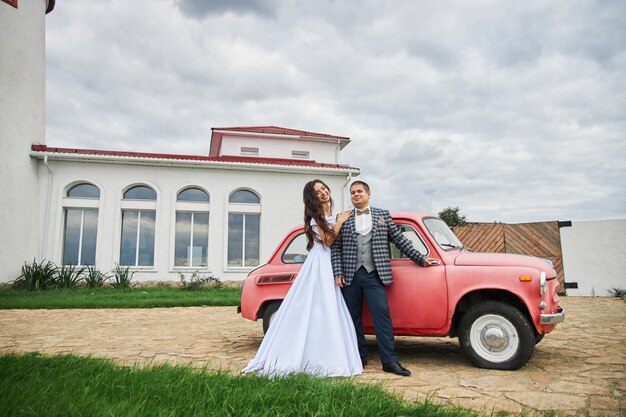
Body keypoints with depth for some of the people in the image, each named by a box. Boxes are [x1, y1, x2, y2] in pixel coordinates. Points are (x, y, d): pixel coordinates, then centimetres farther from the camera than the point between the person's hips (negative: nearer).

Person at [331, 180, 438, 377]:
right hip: (349, 277, 1)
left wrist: (420, 259, 9)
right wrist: (337, 273, -5)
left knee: (382, 316, -7)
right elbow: (336, 249, 5)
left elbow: (400, 240, 12)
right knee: (353, 319, 8)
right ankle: (360, 358, 21)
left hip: (374, 275, -1)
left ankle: (390, 361, 0)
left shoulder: (383, 215, 11)